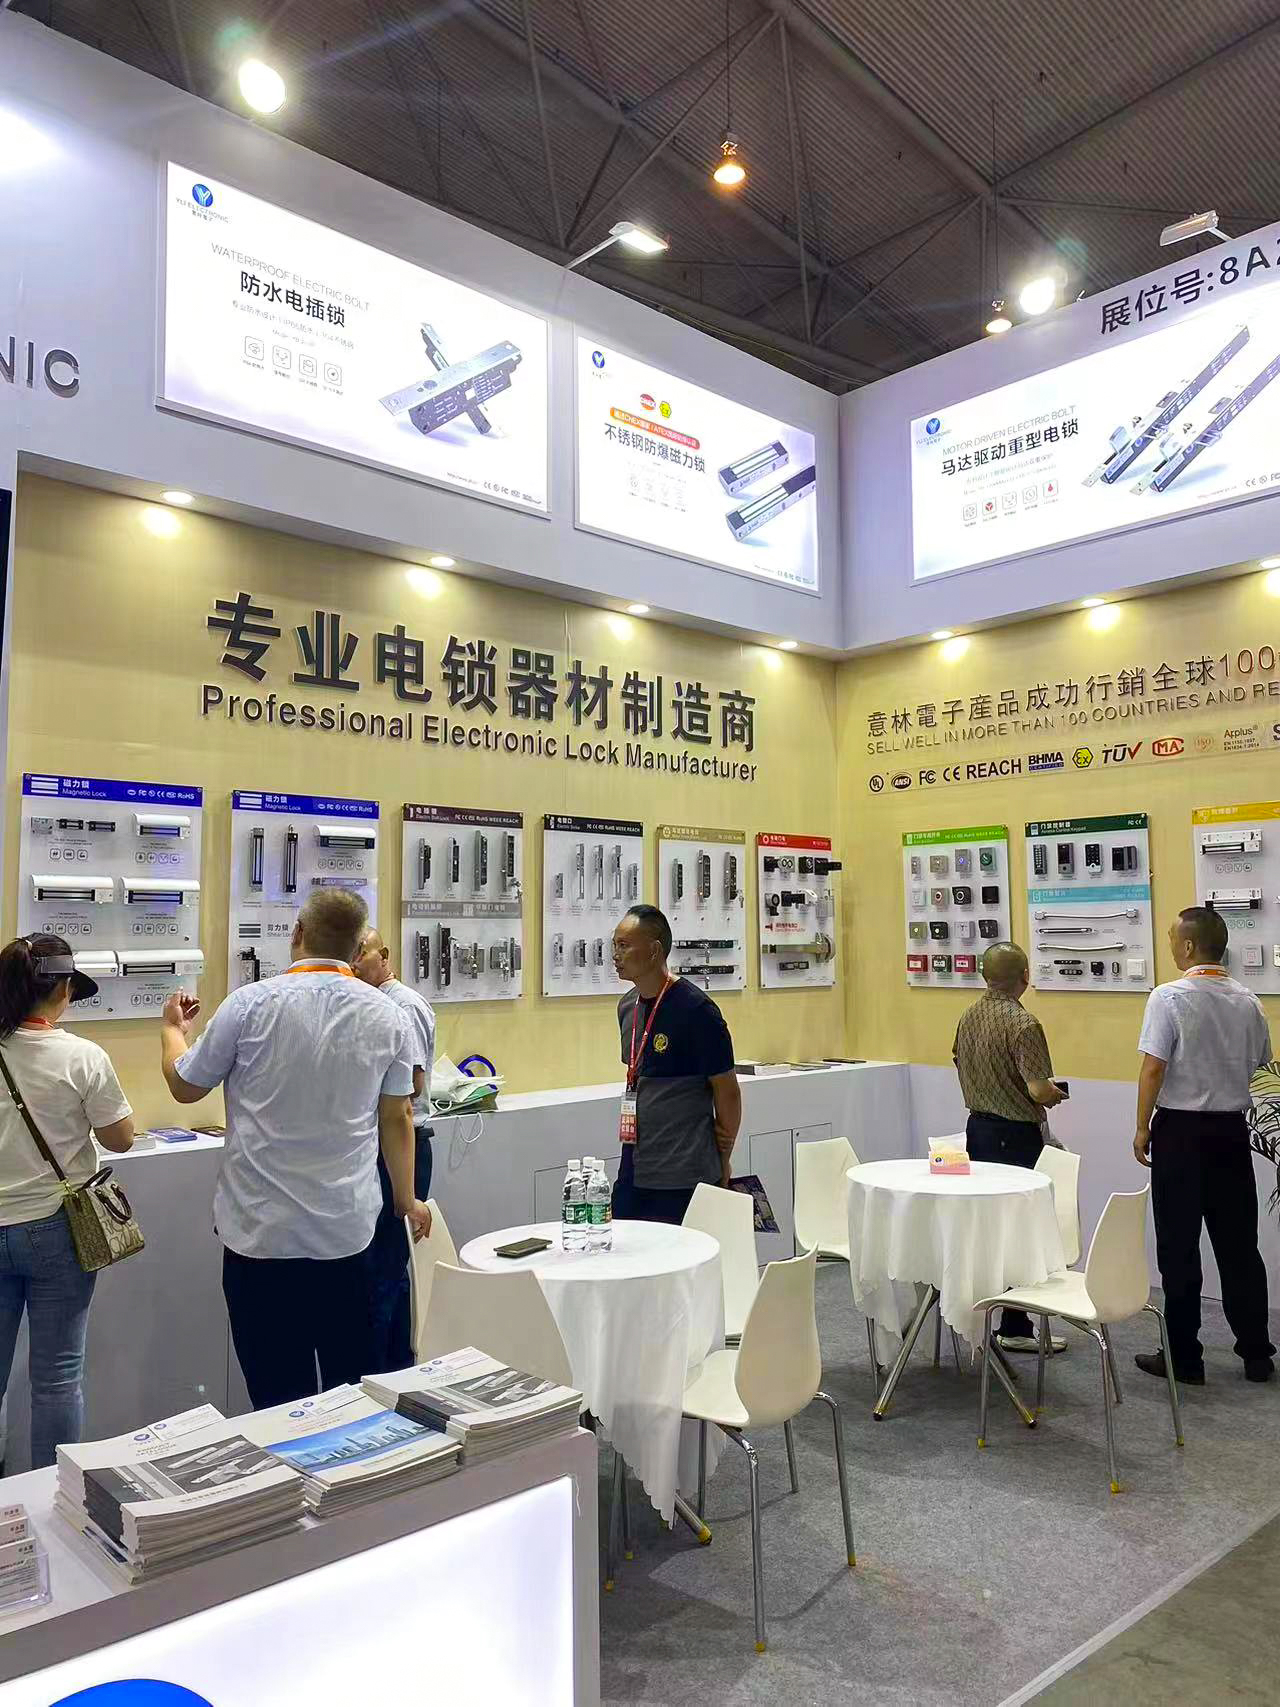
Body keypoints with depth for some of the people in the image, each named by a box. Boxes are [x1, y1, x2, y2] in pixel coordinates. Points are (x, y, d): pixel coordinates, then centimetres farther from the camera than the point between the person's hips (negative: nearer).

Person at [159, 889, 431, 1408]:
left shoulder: (252, 1003, -10)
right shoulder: (386, 1015, -2)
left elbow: (185, 1086, 3)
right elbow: (396, 1118, 5)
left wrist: (172, 1029, 23)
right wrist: (407, 1200, 18)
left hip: (261, 1229, -2)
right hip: (347, 1229, 3)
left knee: (279, 1390, 9)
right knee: (352, 1382, 15)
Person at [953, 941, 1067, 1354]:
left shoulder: (969, 1016, 5)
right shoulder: (1023, 1023, -21)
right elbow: (1040, 1089, -24)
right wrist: (1056, 1095, -3)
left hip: (978, 1125, 8)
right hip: (1015, 1135, -8)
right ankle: (1014, 1329, 7)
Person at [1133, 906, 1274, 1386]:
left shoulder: (1169, 997, -15)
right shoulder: (1247, 1002, 1)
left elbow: (1153, 1067, -16)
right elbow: (1260, 1064, 12)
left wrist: (1142, 1128, -7)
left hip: (1180, 1130, -5)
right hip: (1231, 1129, 5)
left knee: (1179, 1248, 4)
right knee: (1238, 1244, 14)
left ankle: (1184, 1358, 11)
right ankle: (1256, 1354, 22)